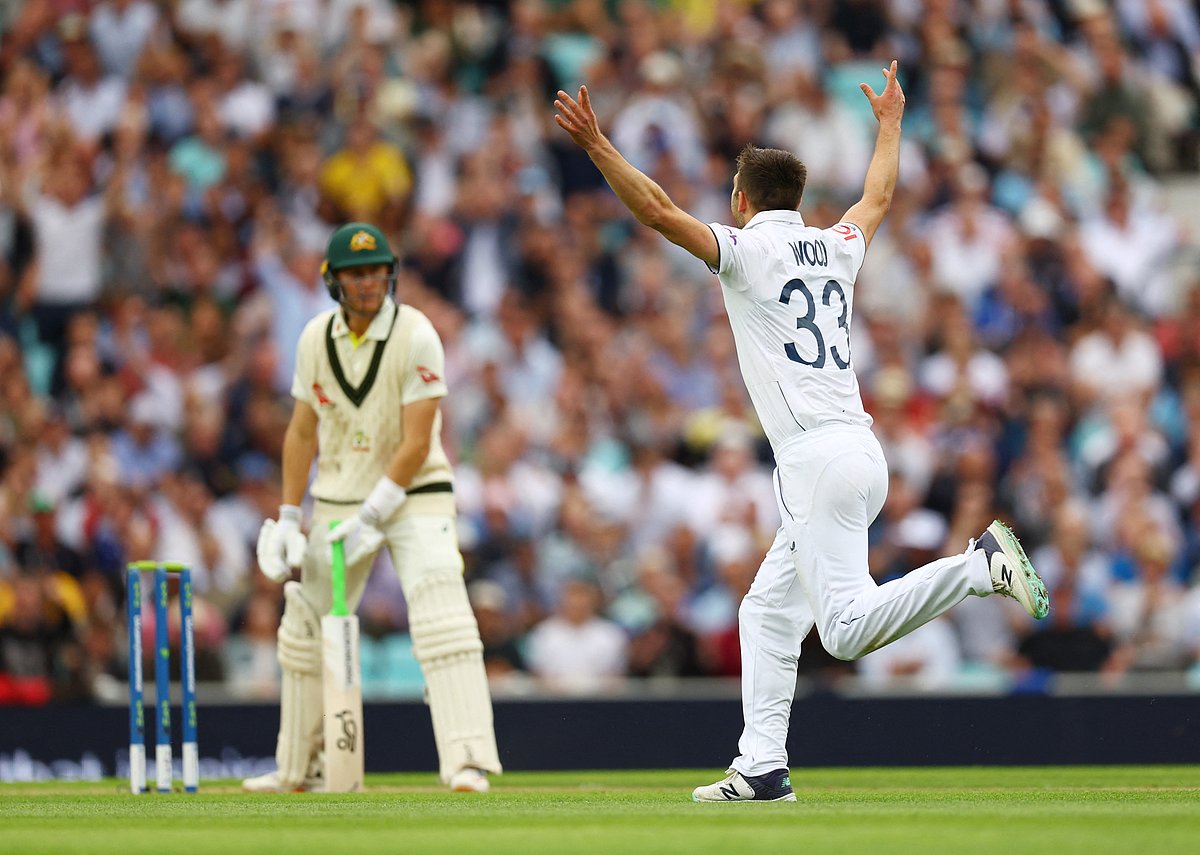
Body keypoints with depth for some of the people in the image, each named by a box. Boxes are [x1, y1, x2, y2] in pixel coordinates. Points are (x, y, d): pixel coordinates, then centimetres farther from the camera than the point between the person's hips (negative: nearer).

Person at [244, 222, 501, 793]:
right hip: (338, 499, 5)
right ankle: (298, 768, 27)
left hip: (414, 493, -5)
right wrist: (287, 516, 3)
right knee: (308, 627, 11)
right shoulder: (316, 338, -1)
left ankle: (467, 762, -30)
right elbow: (302, 432, 8)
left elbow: (417, 444, -19)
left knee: (440, 613, -23)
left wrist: (371, 517, -21)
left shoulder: (415, 337, -17)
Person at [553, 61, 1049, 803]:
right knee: (769, 610, 14)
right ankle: (762, 768, 11)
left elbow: (658, 211, -11)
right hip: (860, 455, 8)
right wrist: (889, 122, 51)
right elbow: (879, 197, 37)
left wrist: (597, 145, -9)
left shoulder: (749, 249, -2)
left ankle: (981, 563, -25)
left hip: (819, 458, -8)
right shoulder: (838, 249, 17)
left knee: (849, 626, -16)